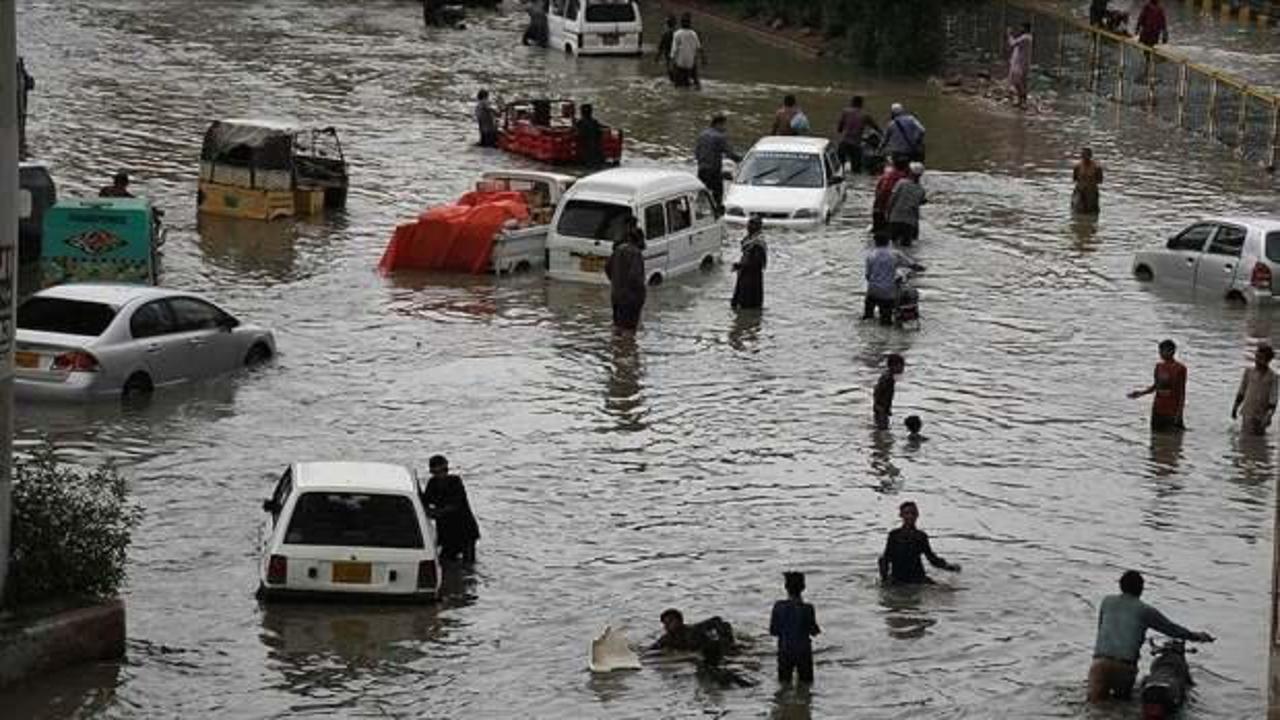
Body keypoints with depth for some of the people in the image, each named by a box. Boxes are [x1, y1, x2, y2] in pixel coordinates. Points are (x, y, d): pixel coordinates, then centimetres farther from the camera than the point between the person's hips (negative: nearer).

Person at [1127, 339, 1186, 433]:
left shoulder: (1180, 368, -11)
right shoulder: (1159, 366, 6)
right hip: (1158, 410, 6)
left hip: (1172, 411, -6)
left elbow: (1182, 392, -9)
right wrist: (1141, 393, 1)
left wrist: (1179, 413, -14)